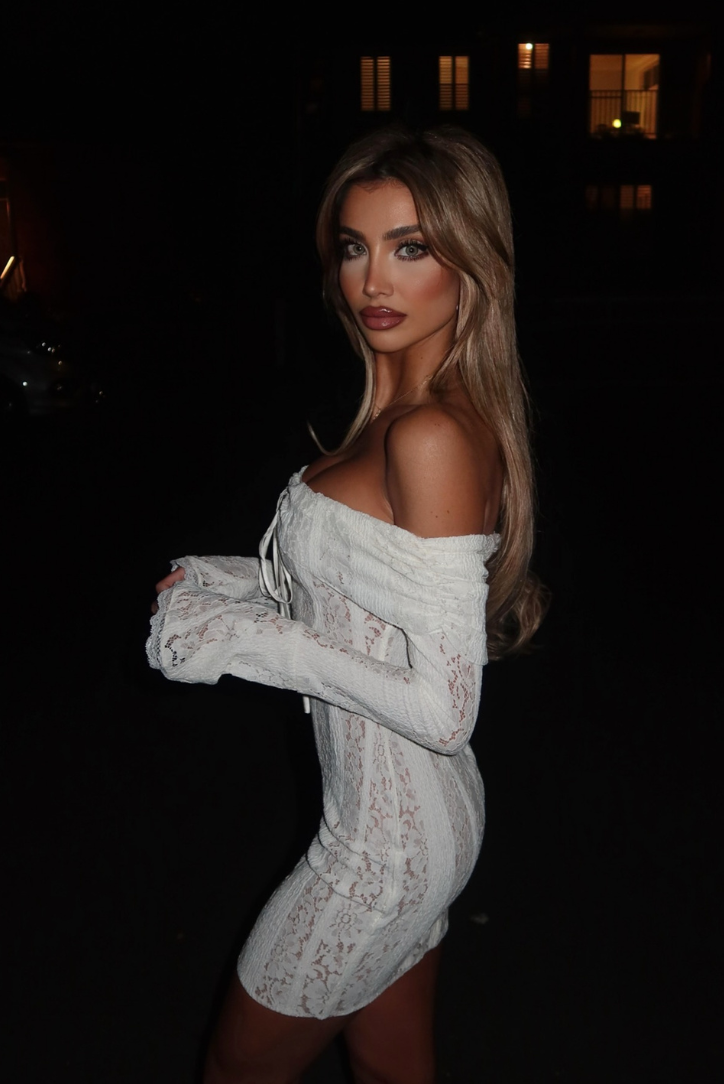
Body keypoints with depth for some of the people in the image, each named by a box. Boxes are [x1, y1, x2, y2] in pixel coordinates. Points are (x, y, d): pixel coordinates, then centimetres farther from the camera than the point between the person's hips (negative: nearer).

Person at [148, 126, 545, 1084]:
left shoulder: (430, 437, -27)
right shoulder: (416, 410, 2)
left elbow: (444, 709, -26)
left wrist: (252, 641, -20)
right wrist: (232, 582, 3)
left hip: (383, 840, -8)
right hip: (414, 821, 8)